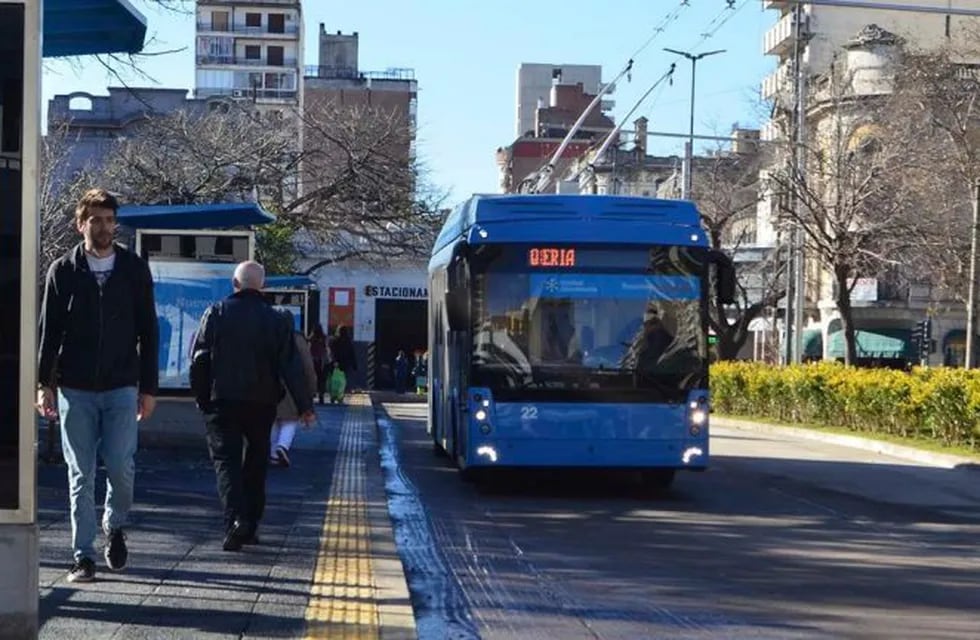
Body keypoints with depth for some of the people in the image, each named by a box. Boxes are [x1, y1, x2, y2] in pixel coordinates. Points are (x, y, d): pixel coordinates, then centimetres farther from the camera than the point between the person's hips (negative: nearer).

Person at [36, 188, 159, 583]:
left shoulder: (134, 269, 4)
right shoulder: (63, 271, 3)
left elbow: (148, 331, 5)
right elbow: (49, 331, 4)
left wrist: (149, 387, 1)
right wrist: (44, 383, -2)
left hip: (122, 387, 0)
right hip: (75, 388, 0)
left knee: (121, 466, -7)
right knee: (81, 474, 1)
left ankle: (115, 527, 22)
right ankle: (83, 555, 8)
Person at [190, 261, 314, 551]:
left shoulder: (216, 313, -1)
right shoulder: (275, 320, 2)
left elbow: (199, 360, -1)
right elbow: (291, 367, -1)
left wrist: (202, 398, 8)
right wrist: (305, 406, 1)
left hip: (223, 401, -2)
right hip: (261, 403, 2)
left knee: (226, 459, -2)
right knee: (256, 462, 15)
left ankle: (235, 519, -22)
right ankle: (250, 525, 17)